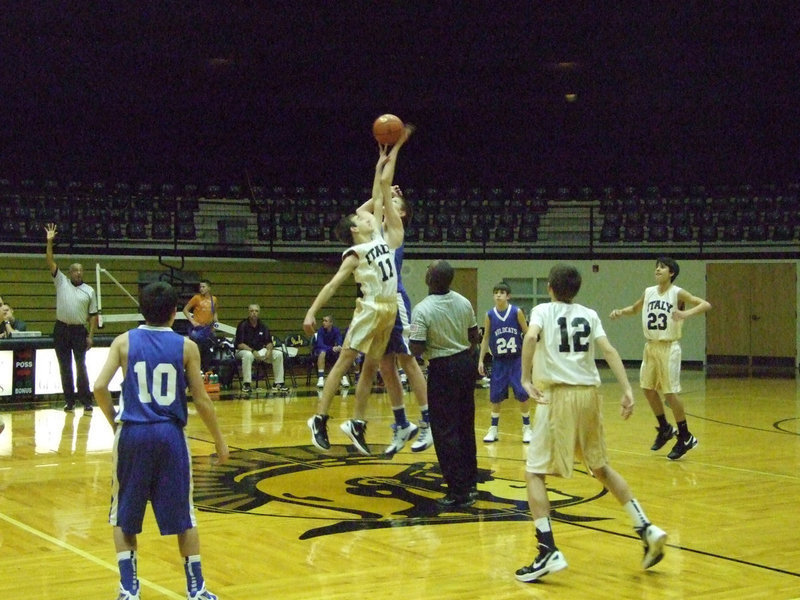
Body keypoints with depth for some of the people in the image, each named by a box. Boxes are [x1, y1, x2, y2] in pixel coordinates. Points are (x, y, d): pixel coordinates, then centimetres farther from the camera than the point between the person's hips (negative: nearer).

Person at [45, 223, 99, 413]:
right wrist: (49, 241, -13)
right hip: (61, 329, 1)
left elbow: (93, 315, 5)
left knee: (81, 366, -4)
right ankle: (69, 400, 12)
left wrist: (91, 335, -3)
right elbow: (50, 262, -4)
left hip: (79, 330, -1)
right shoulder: (61, 282, 4)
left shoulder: (89, 290, 5)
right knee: (65, 367, 5)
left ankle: (86, 401, -1)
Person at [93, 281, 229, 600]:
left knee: (124, 517, 15)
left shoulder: (124, 342, 2)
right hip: (170, 434, 0)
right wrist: (219, 441, 11)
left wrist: (115, 422, 8)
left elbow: (99, 387, -8)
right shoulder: (186, 346, 1)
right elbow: (201, 400, 0)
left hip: (132, 433, 0)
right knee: (183, 517, 12)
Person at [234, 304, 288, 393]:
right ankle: (246, 384, -30)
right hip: (244, 350, -5)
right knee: (248, 355, -40)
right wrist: (253, 351, -28)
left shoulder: (262, 325, 5)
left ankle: (278, 383, -5)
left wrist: (269, 350, -17)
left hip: (260, 350, 5)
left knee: (278, 354, -13)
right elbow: (239, 344, -16)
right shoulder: (242, 325, -11)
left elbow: (269, 342, 6)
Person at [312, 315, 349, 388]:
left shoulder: (336, 330, -8)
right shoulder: (321, 330, -16)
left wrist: (339, 347, -42)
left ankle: (344, 378, -25)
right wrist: (332, 348, -41)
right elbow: (320, 344, -26)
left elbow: (340, 343, -17)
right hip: (320, 350, -3)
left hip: (332, 352, 3)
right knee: (322, 353, -38)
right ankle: (321, 378, -41)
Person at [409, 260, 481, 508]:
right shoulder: (463, 302, 0)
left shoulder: (422, 310, -19)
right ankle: (470, 483, 25)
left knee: (445, 431, 1)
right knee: (466, 427, 17)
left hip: (442, 370, -6)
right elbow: (475, 337, 9)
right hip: (466, 365, 6)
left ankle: (459, 492, 1)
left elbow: (417, 349, -19)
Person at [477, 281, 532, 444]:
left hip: (516, 359, -2)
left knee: (522, 394, -2)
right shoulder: (489, 315, -2)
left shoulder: (517, 312, -7)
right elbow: (486, 338, 6)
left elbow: (527, 334, 0)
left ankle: (526, 428, 13)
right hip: (499, 361, 2)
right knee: (496, 395, 5)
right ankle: (493, 429, 17)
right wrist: (481, 360, 4)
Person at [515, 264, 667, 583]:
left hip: (559, 395, -5)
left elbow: (531, 337, -16)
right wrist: (627, 390, -4)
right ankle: (646, 529, 18)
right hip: (589, 395, 5)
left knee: (534, 472, 2)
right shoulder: (589, 315, 16)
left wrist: (526, 379, -15)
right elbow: (610, 351, 2)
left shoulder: (543, 310, 7)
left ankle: (549, 551, -13)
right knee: (601, 466, 24)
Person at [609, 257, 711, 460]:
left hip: (668, 347, -7)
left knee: (670, 392, -7)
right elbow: (635, 308, 25)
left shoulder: (677, 293, -11)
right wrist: (621, 312, 5)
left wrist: (687, 313, -37)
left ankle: (685, 437, 5)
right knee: (648, 388, 11)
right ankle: (665, 429, 30)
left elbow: (706, 304, -20)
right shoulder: (649, 292, 6)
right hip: (650, 346, 7)